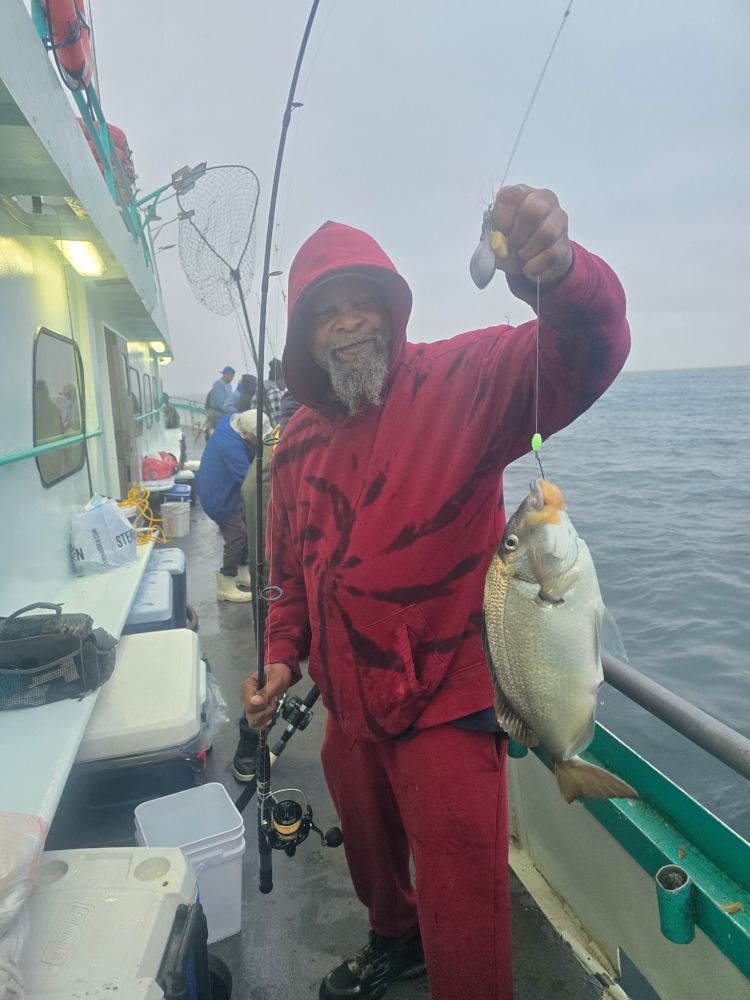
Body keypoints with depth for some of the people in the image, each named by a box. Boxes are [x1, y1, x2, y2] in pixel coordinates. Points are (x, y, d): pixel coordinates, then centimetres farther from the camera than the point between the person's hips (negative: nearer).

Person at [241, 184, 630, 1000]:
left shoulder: (456, 384, -16)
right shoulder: (298, 441, 2)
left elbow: (586, 354, -33)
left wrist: (559, 273, -52)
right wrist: (283, 653, 4)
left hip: (445, 705, -7)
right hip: (349, 702, 7)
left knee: (461, 909, 8)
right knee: (368, 848, 32)